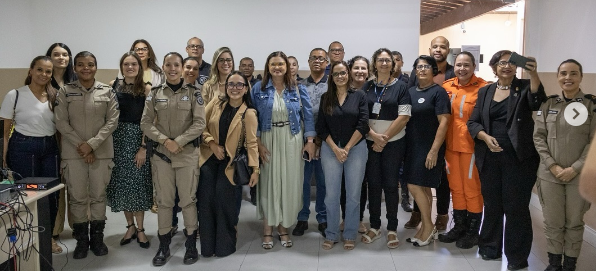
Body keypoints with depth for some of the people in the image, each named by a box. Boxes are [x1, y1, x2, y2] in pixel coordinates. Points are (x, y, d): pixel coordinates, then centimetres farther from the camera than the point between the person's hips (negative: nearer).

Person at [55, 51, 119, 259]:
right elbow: (60, 121, -2)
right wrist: (79, 145, -10)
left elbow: (112, 121, -3)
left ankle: (97, 238, 19)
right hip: (73, 152, 0)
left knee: (98, 195, 6)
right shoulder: (65, 91, 2)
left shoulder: (107, 91, 3)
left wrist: (92, 144, -12)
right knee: (77, 197, 4)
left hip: (101, 152, 0)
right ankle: (82, 240, 16)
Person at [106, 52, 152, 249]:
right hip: (117, 139, 3)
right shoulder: (113, 86, 4)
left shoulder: (145, 90, -3)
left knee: (138, 183, 2)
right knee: (121, 183, 8)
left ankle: (140, 229, 14)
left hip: (137, 139, -2)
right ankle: (130, 225, 23)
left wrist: (144, 147, -12)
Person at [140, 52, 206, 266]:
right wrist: (164, 140, -13)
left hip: (188, 154, -1)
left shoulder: (193, 93, 0)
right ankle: (163, 246, 19)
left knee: (188, 199, 4)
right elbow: (145, 123, 1)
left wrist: (179, 142, -15)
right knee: (163, 200, 7)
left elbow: (200, 123, -6)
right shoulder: (154, 93, 5)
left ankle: (191, 244, 17)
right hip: (161, 154, 2)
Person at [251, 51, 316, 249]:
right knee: (268, 182, 2)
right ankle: (267, 230, 13)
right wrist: (258, 143, -8)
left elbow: (308, 115, 3)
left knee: (289, 182, 4)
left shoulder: (298, 89, 3)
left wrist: (310, 141, -5)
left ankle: (283, 227, 18)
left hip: (292, 141, 1)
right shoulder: (259, 89, 2)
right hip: (268, 140, -1)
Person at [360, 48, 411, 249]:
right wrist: (374, 135, -11)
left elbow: (403, 117, -7)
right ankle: (374, 227, 18)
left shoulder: (400, 87, 1)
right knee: (373, 183, 6)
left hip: (393, 142, -2)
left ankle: (392, 229, 12)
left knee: (390, 184, 1)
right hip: (370, 142, 2)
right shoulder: (367, 87, 8)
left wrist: (384, 138, -10)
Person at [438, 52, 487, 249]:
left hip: (472, 144, -5)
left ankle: (473, 232, 20)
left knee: (472, 188, 6)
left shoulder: (483, 88, -10)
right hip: (451, 144, 5)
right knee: (456, 187, 15)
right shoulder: (447, 86, 6)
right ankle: (459, 226, 30)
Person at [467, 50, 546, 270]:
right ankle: (490, 248, 29)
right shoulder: (485, 92, 10)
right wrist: (486, 137, -13)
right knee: (492, 204, 13)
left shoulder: (524, 87, 1)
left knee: (516, 207, 2)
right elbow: (473, 122, 6)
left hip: (518, 158, -3)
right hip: (490, 158, 3)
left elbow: (537, 102, -22)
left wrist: (533, 74, -37)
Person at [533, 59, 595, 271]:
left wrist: (575, 168, -13)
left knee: (574, 222, 10)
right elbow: (538, 137, 1)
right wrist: (553, 166, -9)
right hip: (549, 174, 1)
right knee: (552, 222, 9)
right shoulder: (548, 104, 3)